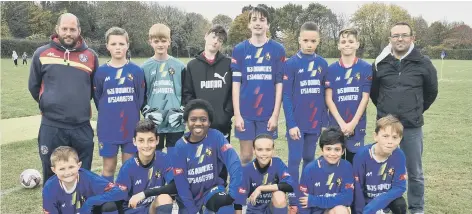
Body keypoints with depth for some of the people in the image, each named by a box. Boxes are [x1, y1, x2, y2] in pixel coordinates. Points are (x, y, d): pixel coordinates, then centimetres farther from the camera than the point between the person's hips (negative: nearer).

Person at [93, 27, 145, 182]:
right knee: (109, 167, 9)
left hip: (131, 127, 0)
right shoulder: (101, 72, 0)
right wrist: (108, 114, 7)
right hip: (108, 128, 0)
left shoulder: (136, 71, -1)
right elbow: (97, 99, 8)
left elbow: (140, 98, 3)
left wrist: (131, 114, 2)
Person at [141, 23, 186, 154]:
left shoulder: (179, 66, 5)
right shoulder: (145, 67, 5)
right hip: (154, 123, 0)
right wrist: (147, 112, -5)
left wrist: (181, 112, -3)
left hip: (175, 123, 0)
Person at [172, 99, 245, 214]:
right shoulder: (180, 146, -15)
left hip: (212, 187, -2)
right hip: (189, 193, 2)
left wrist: (235, 194, -36)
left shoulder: (216, 137, -18)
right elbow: (181, 182, -11)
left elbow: (234, 163, -28)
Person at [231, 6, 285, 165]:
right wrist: (237, 114, -4)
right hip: (245, 113, 0)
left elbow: (279, 83, 0)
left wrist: (275, 114, -5)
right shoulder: (239, 49, 3)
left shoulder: (278, 49, 1)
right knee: (246, 156, 8)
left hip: (268, 113, 0)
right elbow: (236, 83, 1)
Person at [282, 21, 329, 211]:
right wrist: (291, 123, -14)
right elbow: (286, 96, -9)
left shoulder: (323, 64, 4)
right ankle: (294, 201, 10)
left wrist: (324, 120, 4)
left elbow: (324, 94, 8)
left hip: (315, 121, 4)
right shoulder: (291, 64, -7)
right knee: (295, 160, 1)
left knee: (309, 159, 13)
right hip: (297, 122, -4)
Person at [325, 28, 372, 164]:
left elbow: (365, 98, -3)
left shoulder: (366, 68, 0)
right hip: (336, 124, 1)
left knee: (354, 161, 7)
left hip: (357, 125, 0)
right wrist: (341, 123, -10)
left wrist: (353, 123, -11)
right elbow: (328, 99, -1)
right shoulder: (331, 69, 2)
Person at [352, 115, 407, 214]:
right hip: (365, 198, -1)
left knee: (400, 205, -26)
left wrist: (376, 204, -29)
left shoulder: (399, 156, -20)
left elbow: (399, 187, -19)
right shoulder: (362, 155, -25)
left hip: (386, 196, 1)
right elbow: (357, 187, -17)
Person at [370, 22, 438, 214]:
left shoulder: (423, 63, -2)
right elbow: (373, 91, 15)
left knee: (415, 172, 9)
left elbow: (431, 91, 11)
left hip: (412, 127, -1)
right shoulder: (380, 64, 1)